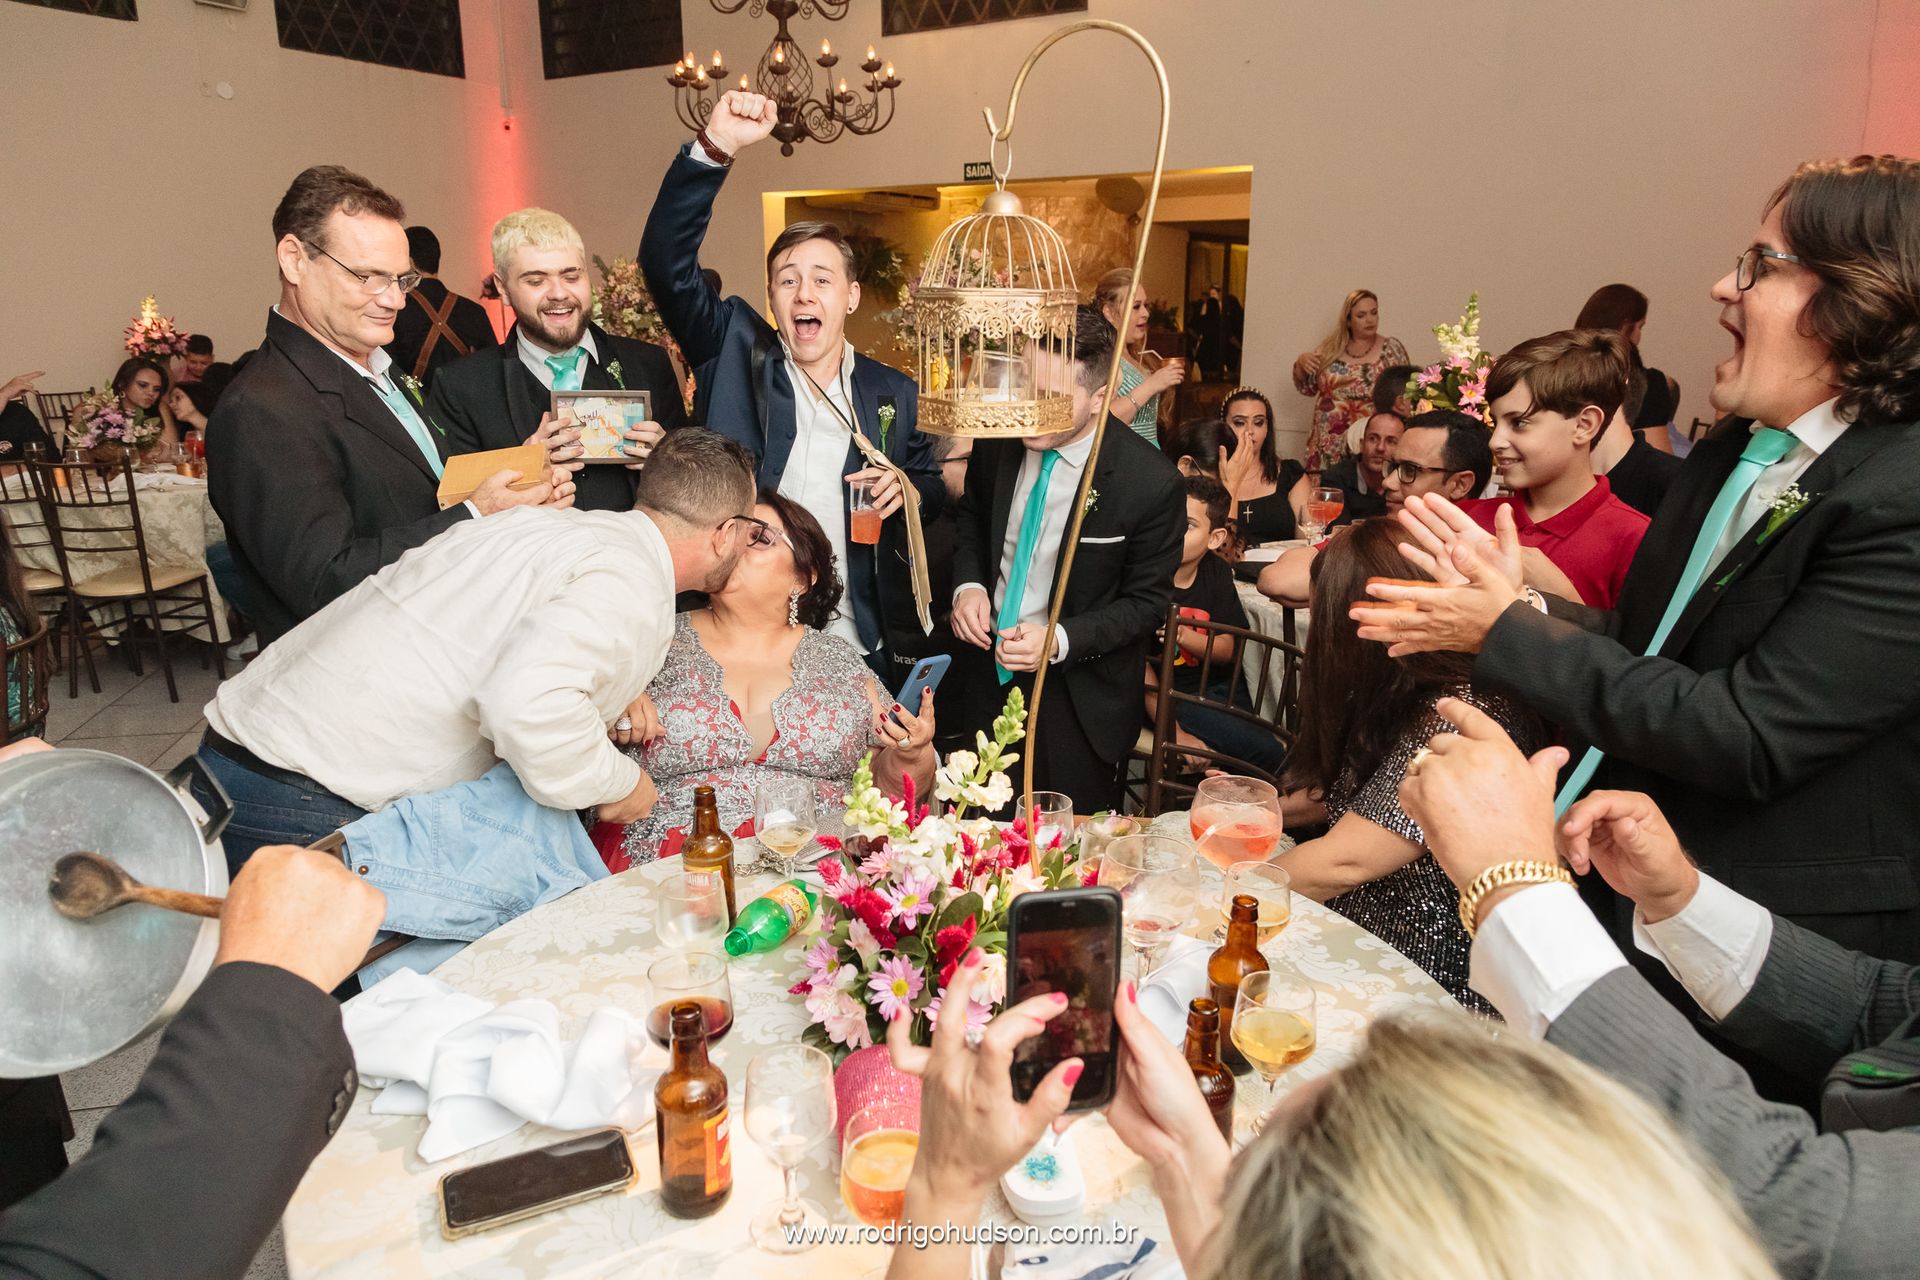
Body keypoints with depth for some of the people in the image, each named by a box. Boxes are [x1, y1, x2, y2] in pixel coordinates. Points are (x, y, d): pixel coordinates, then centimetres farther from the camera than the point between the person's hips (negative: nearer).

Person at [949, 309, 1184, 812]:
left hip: (1078, 694, -4)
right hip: (985, 674, 4)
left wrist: (1060, 640, -27)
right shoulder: (998, 439, -9)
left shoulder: (1153, 482, -22)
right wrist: (968, 583, -8)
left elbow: (1146, 601, -12)